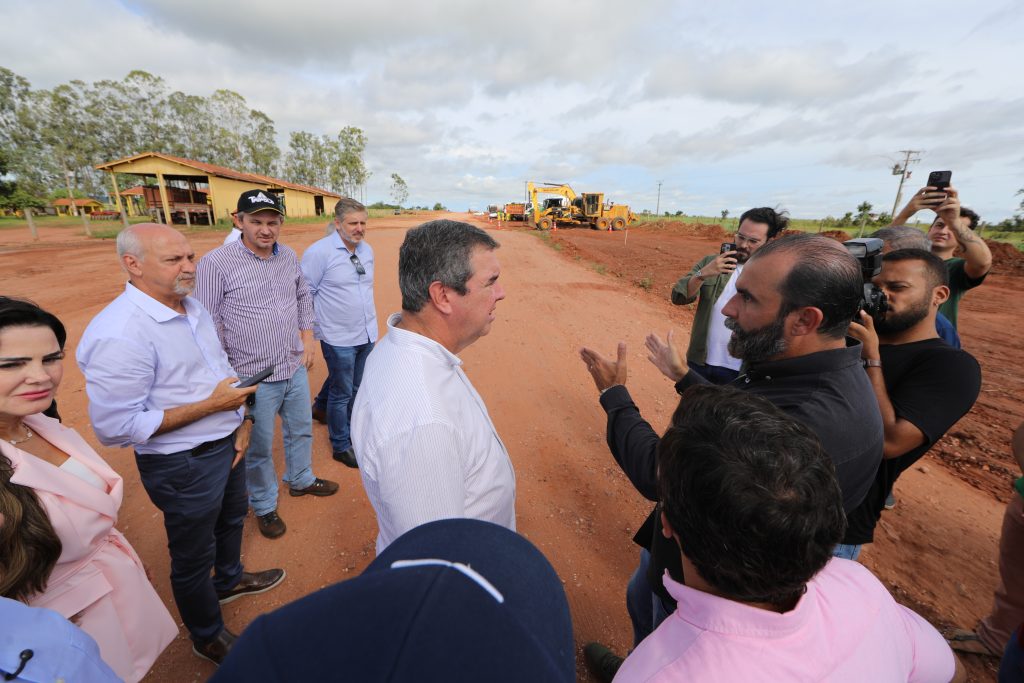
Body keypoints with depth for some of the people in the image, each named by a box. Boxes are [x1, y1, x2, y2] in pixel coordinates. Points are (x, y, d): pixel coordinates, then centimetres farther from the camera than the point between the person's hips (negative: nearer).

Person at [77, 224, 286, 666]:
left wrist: (242, 418, 2)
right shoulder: (118, 334, -26)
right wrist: (211, 405, -24)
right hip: (184, 464, -7)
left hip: (228, 443, 8)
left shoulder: (192, 307, 0)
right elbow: (115, 427, -24)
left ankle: (229, 580, 59)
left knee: (232, 518, 30)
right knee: (194, 555, 16)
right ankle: (208, 637, 43)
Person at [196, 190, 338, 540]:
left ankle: (301, 479, 48)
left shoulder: (289, 256, 3)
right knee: (259, 447, 13)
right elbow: (209, 323, -13)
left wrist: (308, 340, 10)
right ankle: (264, 506, 36)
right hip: (253, 378, -5)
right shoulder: (216, 263, -15)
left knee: (301, 429, 23)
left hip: (295, 368, 6)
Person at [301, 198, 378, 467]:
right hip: (339, 338, -6)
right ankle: (341, 447, 28)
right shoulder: (319, 252, -14)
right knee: (342, 392, 7)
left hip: (367, 335, 6)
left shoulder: (367, 250, 5)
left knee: (356, 389, 21)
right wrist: (310, 330, -8)